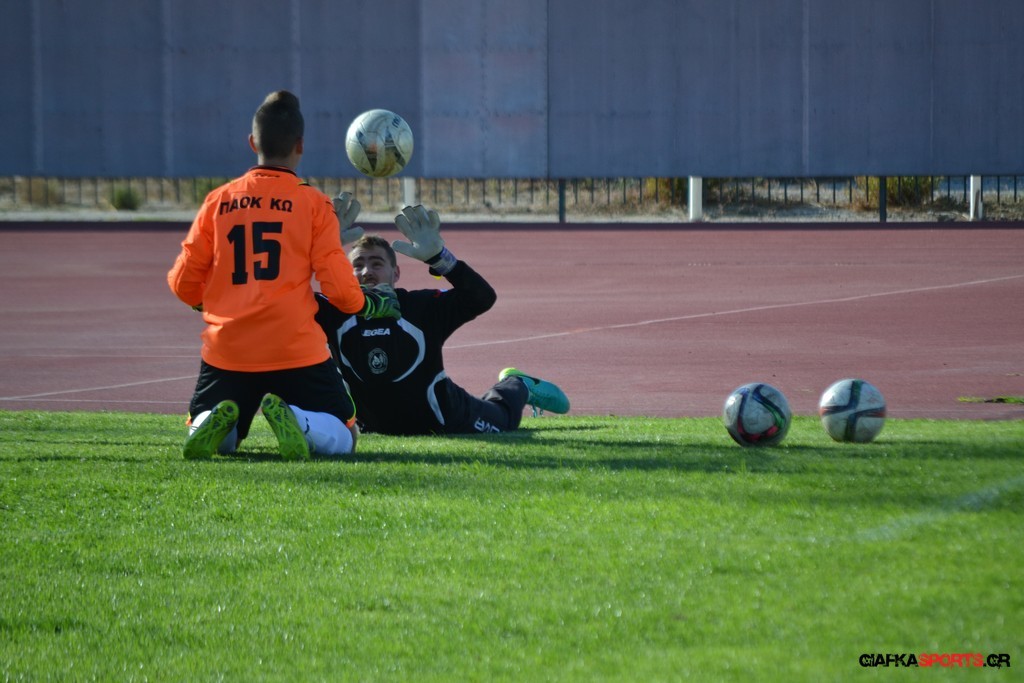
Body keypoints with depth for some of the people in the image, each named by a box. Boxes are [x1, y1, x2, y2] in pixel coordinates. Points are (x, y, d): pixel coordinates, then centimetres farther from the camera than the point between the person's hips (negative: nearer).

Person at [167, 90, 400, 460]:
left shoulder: (218, 200, 6)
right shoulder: (313, 202, 0)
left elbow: (184, 283, 8)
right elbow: (339, 288, -4)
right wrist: (374, 304, 17)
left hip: (227, 351, 2)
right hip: (296, 352, -2)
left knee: (210, 441, 21)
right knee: (341, 440, 10)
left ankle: (214, 422, -17)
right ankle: (295, 421, -24)